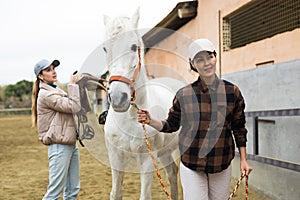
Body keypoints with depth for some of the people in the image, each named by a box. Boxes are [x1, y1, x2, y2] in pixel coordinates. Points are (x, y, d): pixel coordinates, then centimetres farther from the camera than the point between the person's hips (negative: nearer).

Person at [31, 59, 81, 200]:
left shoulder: (56, 91, 18)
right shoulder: (46, 94, -13)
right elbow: (73, 107, -18)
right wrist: (73, 85, -10)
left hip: (71, 144, 10)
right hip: (59, 146, -10)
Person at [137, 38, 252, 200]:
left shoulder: (232, 92, -2)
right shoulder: (183, 95, -6)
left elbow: (239, 129, 5)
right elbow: (172, 125, 5)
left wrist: (243, 160, 4)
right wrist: (151, 121, -13)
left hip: (222, 165, 2)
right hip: (191, 165, -1)